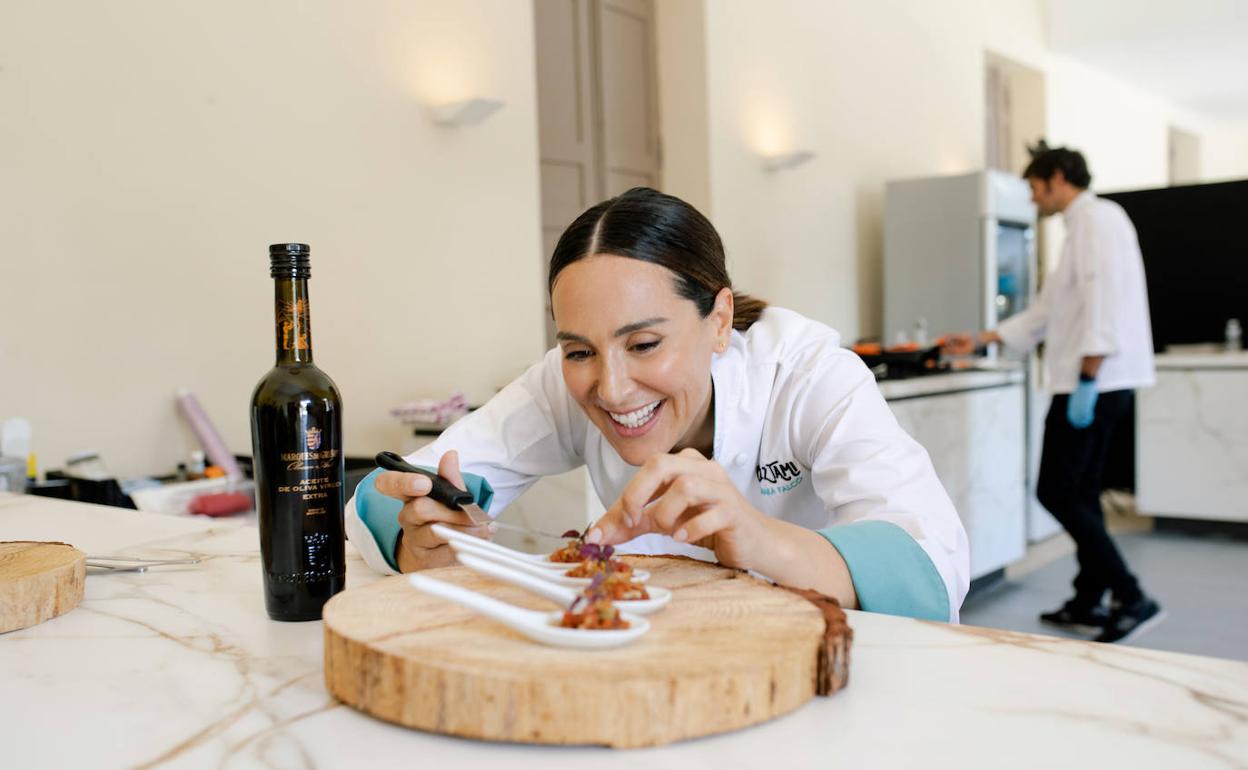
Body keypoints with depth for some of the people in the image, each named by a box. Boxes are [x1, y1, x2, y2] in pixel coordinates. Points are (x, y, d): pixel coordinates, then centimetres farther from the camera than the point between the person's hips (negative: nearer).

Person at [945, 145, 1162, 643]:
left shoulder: (1097, 218, -9)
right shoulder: (1082, 226, 21)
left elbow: (1104, 301, -21)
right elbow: (1047, 310, 24)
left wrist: (1087, 380, -24)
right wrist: (982, 340, 23)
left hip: (1096, 381, -10)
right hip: (1094, 381, 10)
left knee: (1057, 492, -8)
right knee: (1080, 493, 14)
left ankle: (1130, 598, -6)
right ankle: (1088, 603, 21)